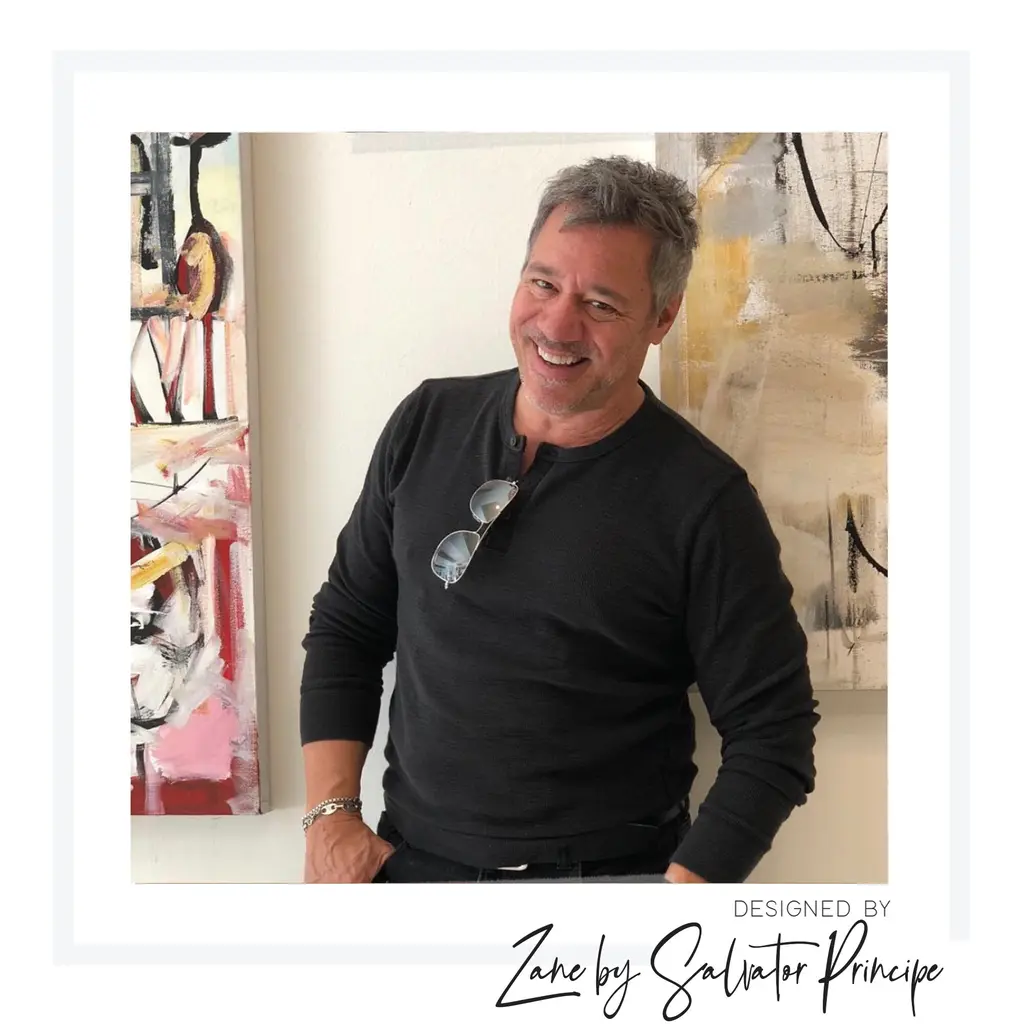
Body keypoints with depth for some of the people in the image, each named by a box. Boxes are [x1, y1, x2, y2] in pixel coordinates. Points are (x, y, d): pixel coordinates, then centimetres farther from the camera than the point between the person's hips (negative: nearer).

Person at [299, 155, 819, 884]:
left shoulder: (702, 499, -14)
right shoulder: (427, 423, -2)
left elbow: (771, 733, -11)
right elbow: (346, 625, 5)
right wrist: (331, 814, -2)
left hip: (606, 870, -3)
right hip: (409, 860, 4)